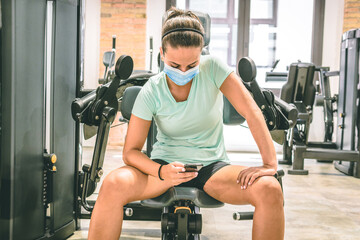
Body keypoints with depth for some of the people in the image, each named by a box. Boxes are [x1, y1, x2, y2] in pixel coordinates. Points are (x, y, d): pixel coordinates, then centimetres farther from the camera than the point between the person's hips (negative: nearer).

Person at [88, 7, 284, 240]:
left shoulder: (212, 68, -11)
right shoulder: (151, 92, -10)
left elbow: (252, 112, -14)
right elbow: (131, 150, -8)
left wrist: (270, 164, -23)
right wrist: (161, 171, -28)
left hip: (212, 167, 0)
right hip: (167, 164, 0)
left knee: (270, 189, -29)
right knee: (113, 184, -31)